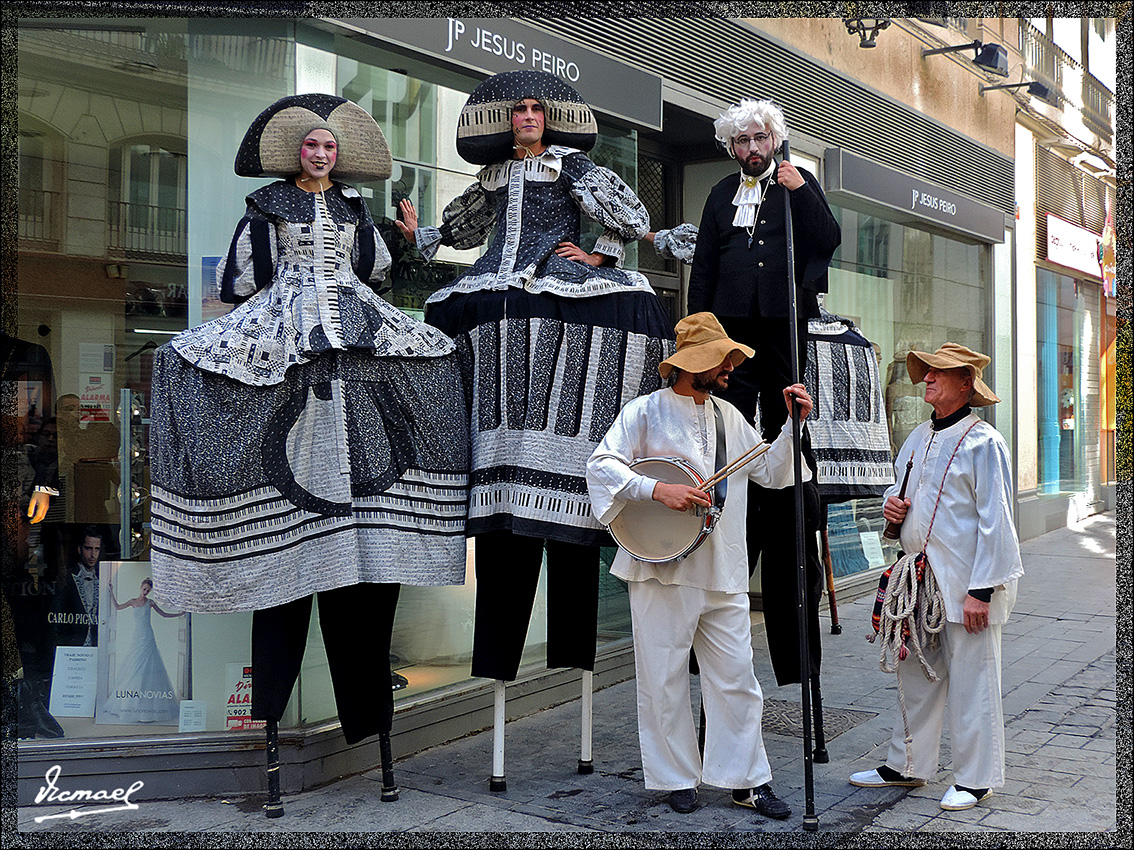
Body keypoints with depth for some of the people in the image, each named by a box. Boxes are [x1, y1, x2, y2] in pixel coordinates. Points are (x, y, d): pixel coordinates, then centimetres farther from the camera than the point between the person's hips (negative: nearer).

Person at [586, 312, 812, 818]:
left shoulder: (729, 416, 16)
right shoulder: (646, 411, -2)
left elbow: (772, 473, 20)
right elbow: (601, 464, -12)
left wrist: (794, 424, 7)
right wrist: (656, 490, -22)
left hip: (725, 572, 5)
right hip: (663, 569, -5)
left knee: (736, 678, 6)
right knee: (665, 680, 4)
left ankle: (746, 781, 17)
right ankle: (677, 779, 19)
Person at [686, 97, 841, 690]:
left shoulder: (800, 184, 11)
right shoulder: (721, 195, 18)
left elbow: (828, 241, -2)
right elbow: (702, 267, 17)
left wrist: (800, 191, -9)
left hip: (784, 327, -2)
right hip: (733, 326, 2)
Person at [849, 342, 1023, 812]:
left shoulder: (983, 442, -11)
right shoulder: (919, 438, 12)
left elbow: (995, 520, -14)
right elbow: (899, 484, 27)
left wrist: (981, 589, -18)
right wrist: (891, 503, 2)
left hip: (966, 581, -7)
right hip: (919, 576, 7)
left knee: (970, 680, 2)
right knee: (916, 672, 14)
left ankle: (974, 778, 14)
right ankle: (907, 764, 26)